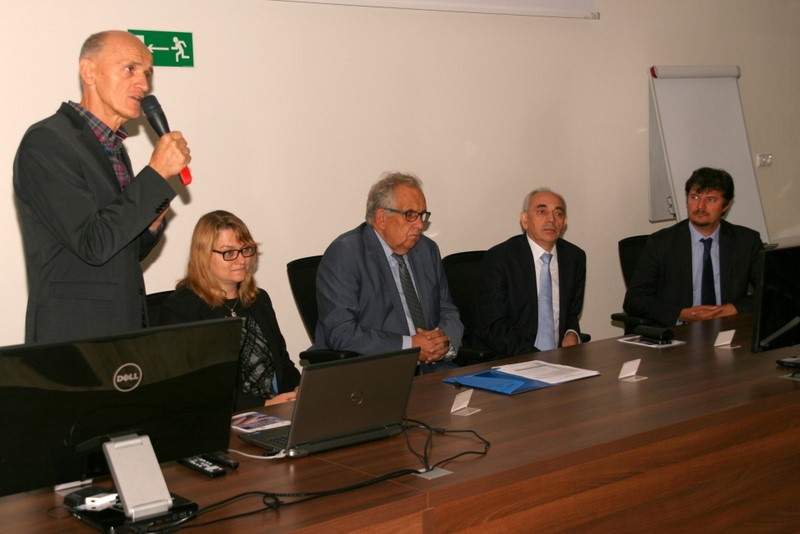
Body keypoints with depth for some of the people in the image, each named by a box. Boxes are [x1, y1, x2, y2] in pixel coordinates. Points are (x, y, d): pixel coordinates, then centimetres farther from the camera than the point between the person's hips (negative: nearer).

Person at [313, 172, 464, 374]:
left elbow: (448, 312, 20)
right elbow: (341, 333, -15)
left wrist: (445, 341, -5)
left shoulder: (427, 249, 15)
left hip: (431, 369, 5)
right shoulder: (344, 254, -7)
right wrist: (409, 346, -17)